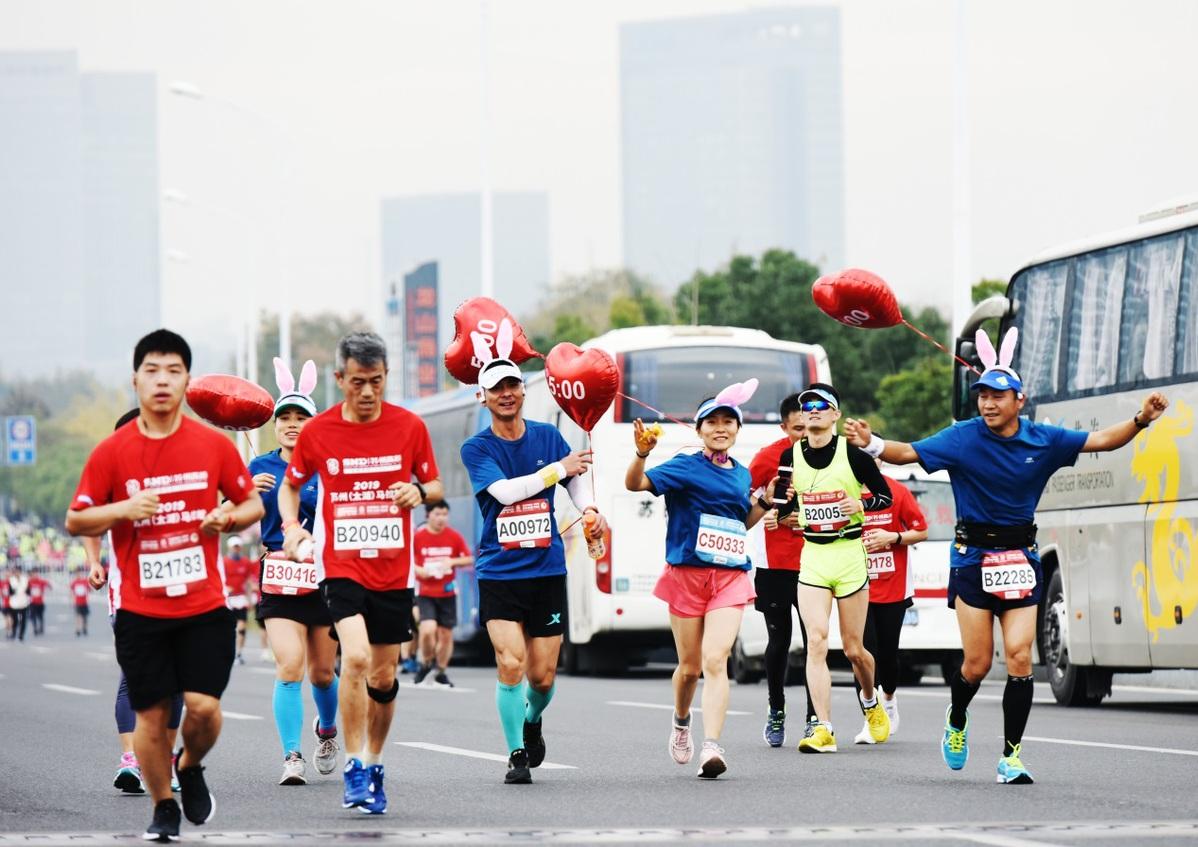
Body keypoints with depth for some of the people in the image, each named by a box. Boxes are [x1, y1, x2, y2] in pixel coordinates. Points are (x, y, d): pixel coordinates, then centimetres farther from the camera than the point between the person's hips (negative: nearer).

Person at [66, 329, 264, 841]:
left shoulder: (215, 446, 1)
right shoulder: (111, 452, -2)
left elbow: (253, 503, 12)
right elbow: (75, 521, 3)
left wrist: (228, 518, -10)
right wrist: (123, 510, -15)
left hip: (204, 606, 0)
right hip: (140, 611, 0)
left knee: (204, 705, -10)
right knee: (151, 715, 2)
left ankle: (191, 768, 23)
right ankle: (163, 808, 23)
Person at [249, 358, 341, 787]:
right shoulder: (261, 468, 4)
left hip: (326, 578, 0)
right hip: (279, 579, 0)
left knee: (322, 672, 11)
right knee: (289, 665, -17)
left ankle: (327, 730, 41)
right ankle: (292, 757, -15)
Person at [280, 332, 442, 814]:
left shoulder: (409, 427, -1)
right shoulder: (317, 432, -3)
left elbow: (434, 485, 10)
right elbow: (290, 486, 12)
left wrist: (420, 491, -13)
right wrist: (291, 526, -7)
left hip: (393, 571, 2)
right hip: (340, 565, -2)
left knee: (383, 677, 10)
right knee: (356, 657, -23)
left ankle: (373, 765, 29)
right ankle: (355, 768, -14)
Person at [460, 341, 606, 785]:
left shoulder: (548, 436, 5)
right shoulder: (477, 449, -4)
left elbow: (577, 478, 16)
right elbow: (504, 490, -18)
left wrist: (589, 509, -5)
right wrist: (560, 468, -16)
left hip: (547, 570, 2)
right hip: (498, 572, -2)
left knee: (543, 675, 4)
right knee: (510, 665, -16)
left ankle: (533, 720, 37)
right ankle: (516, 754, -1)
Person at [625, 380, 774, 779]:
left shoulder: (742, 474, 14)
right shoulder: (686, 467, -2)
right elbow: (635, 484, -16)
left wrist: (766, 502, 13)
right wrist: (642, 454, -34)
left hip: (731, 577, 2)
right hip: (687, 575, -2)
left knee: (715, 660, -15)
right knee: (690, 666, 7)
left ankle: (712, 748, -23)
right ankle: (681, 724, 37)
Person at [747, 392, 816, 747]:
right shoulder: (770, 456, -7)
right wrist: (761, 513, -18)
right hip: (775, 564, -1)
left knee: (815, 641, -2)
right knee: (779, 641, 4)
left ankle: (814, 717, 6)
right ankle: (776, 712, 22)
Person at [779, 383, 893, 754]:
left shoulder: (852, 454, -6)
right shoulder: (790, 457, 4)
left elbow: (885, 495, 1)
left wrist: (860, 505, -17)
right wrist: (785, 515, 1)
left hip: (849, 554, -2)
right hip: (812, 556, 2)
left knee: (853, 649, 6)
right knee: (816, 642, -13)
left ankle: (870, 700, 38)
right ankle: (822, 729, -15)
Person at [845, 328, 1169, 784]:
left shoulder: (1043, 440, 0)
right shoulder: (962, 438, -7)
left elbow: (1100, 441, 5)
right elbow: (909, 453, -13)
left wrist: (1140, 421, -10)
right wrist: (871, 443, -32)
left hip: (1021, 558, 2)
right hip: (974, 557, -2)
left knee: (1020, 658, -6)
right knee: (977, 663, -1)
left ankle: (1011, 755, 2)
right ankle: (956, 721, 32)